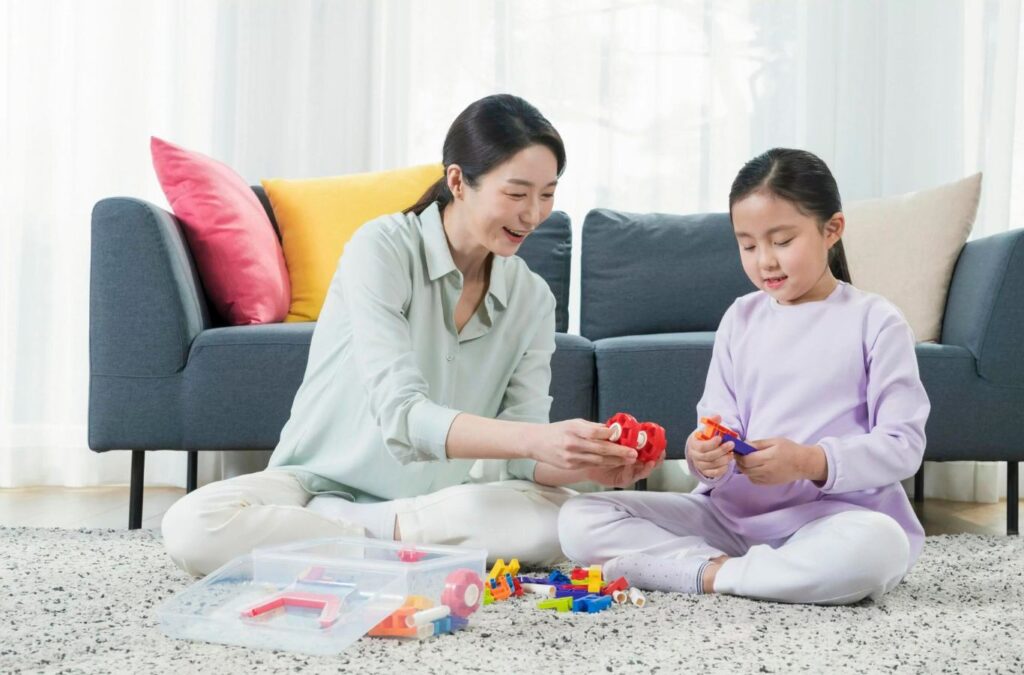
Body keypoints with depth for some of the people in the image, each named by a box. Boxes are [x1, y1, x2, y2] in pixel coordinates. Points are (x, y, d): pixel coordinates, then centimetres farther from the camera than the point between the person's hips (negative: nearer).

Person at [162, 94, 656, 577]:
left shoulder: (532, 299, -1)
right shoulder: (382, 249, -16)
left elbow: (521, 460, -6)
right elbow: (401, 417, -28)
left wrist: (586, 463, -29)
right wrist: (535, 438, -41)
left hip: (435, 500, 4)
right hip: (323, 481, -3)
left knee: (556, 516, -26)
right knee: (193, 527, -31)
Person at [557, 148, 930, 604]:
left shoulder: (875, 322, -2)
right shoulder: (741, 318, 10)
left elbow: (903, 445, -7)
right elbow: (720, 421, 7)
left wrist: (810, 462, -23)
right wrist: (703, 455, -18)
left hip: (832, 514, -3)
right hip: (733, 511, 4)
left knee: (879, 545, -40)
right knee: (579, 519, -12)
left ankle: (711, 574, -23)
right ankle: (725, 567, -21)